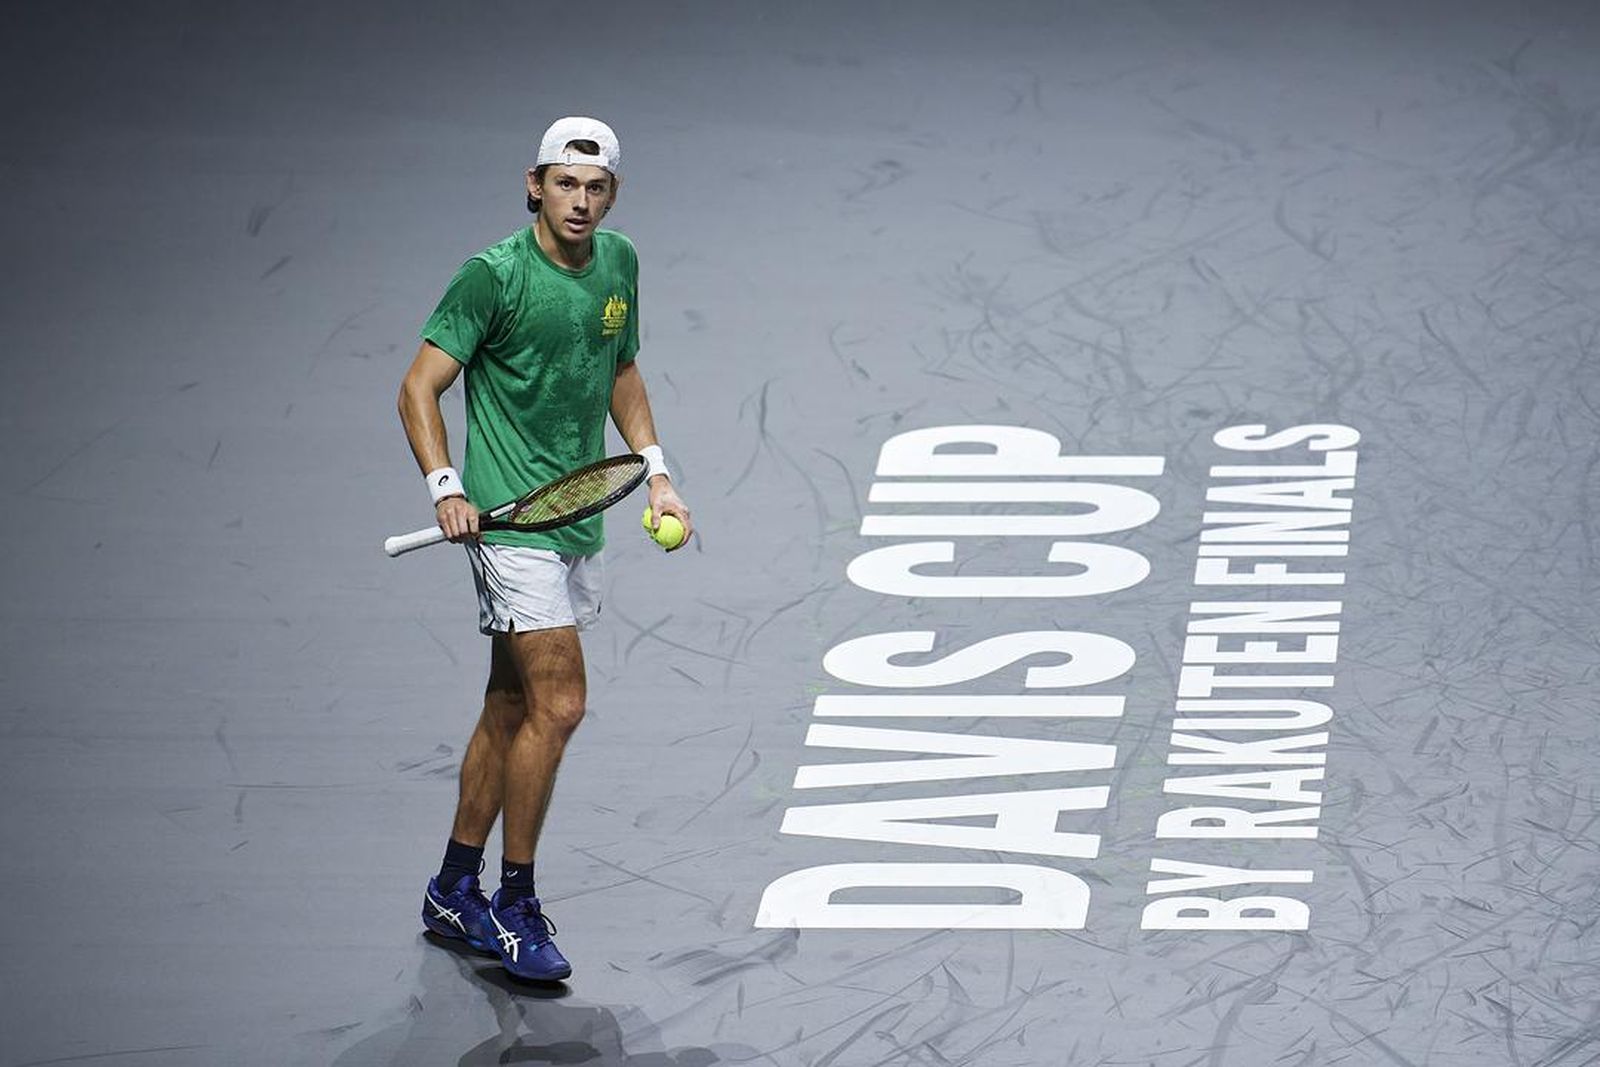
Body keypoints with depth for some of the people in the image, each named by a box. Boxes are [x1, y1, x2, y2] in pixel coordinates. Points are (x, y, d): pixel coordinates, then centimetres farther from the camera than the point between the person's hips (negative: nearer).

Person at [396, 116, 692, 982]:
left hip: (580, 520, 7)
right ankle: (515, 904, -3)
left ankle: (454, 893, 24)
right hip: (510, 519, -7)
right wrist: (446, 488, -24)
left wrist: (654, 470, 14)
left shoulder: (618, 264, 8)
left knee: (510, 708, 14)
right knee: (557, 703, -14)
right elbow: (419, 388, -12)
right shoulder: (494, 275, -13)